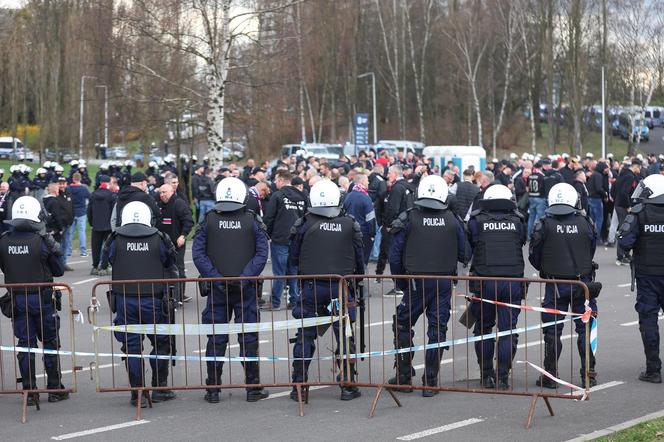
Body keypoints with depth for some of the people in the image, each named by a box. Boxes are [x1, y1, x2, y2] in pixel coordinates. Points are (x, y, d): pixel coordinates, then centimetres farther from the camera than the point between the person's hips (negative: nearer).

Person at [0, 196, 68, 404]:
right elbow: (59, 270, -4)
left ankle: (29, 391, 10)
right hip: (42, 297, -3)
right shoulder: (42, 240, -14)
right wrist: (54, 250, 8)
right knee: (50, 344, 9)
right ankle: (55, 389, 13)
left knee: (25, 345, 9)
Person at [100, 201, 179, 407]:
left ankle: (137, 393, 5)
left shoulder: (115, 240, -1)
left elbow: (105, 263, 13)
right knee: (161, 343, 14)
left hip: (124, 299, 1)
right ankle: (160, 388, 16)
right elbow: (171, 268, 11)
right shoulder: (159, 239, 0)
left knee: (131, 346, 6)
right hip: (153, 300, -1)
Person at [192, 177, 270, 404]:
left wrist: (214, 277, -10)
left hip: (217, 289, 1)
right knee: (248, 338, 5)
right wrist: (245, 277, -10)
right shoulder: (252, 221, -3)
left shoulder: (208, 221, -1)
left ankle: (213, 389, 8)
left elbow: (198, 253, -7)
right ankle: (253, 388, 8)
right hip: (246, 289, -1)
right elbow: (262, 253, -8)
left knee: (216, 338, 6)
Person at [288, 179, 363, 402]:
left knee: (305, 336, 7)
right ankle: (348, 386, 11)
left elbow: (293, 258, 3)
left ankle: (299, 387, 8)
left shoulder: (304, 224, -4)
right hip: (341, 286, 1)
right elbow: (359, 258, 5)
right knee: (344, 336, 8)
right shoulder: (349, 225, 0)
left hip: (311, 285, 0)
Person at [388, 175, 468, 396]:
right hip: (444, 282, 2)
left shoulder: (409, 219, -5)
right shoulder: (453, 220, 0)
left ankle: (404, 377, 14)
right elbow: (464, 253, 5)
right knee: (437, 330, 7)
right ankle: (430, 382, 8)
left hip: (417, 281, -2)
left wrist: (400, 282, 8)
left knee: (403, 326, 13)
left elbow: (395, 254, -3)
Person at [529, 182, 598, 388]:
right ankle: (588, 373, 12)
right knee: (585, 329, 10)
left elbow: (534, 256, -1)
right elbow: (591, 252, 7)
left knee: (552, 331, 6)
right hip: (582, 281, 1)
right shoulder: (585, 223, -4)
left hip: (555, 284, -1)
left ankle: (550, 375, 10)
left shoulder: (543, 225, -8)